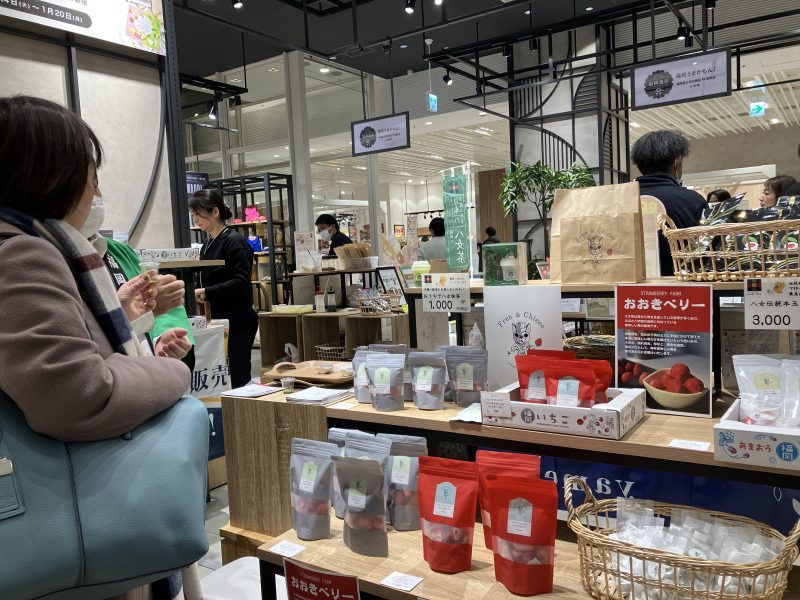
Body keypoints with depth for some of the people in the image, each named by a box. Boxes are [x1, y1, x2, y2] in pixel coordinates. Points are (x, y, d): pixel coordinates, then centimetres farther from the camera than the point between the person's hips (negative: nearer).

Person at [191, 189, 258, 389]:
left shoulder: (234, 241, -11)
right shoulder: (207, 243, 15)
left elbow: (241, 281, -21)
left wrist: (206, 292, -25)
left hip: (237, 320, -8)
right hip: (216, 318, 8)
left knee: (236, 377, -4)